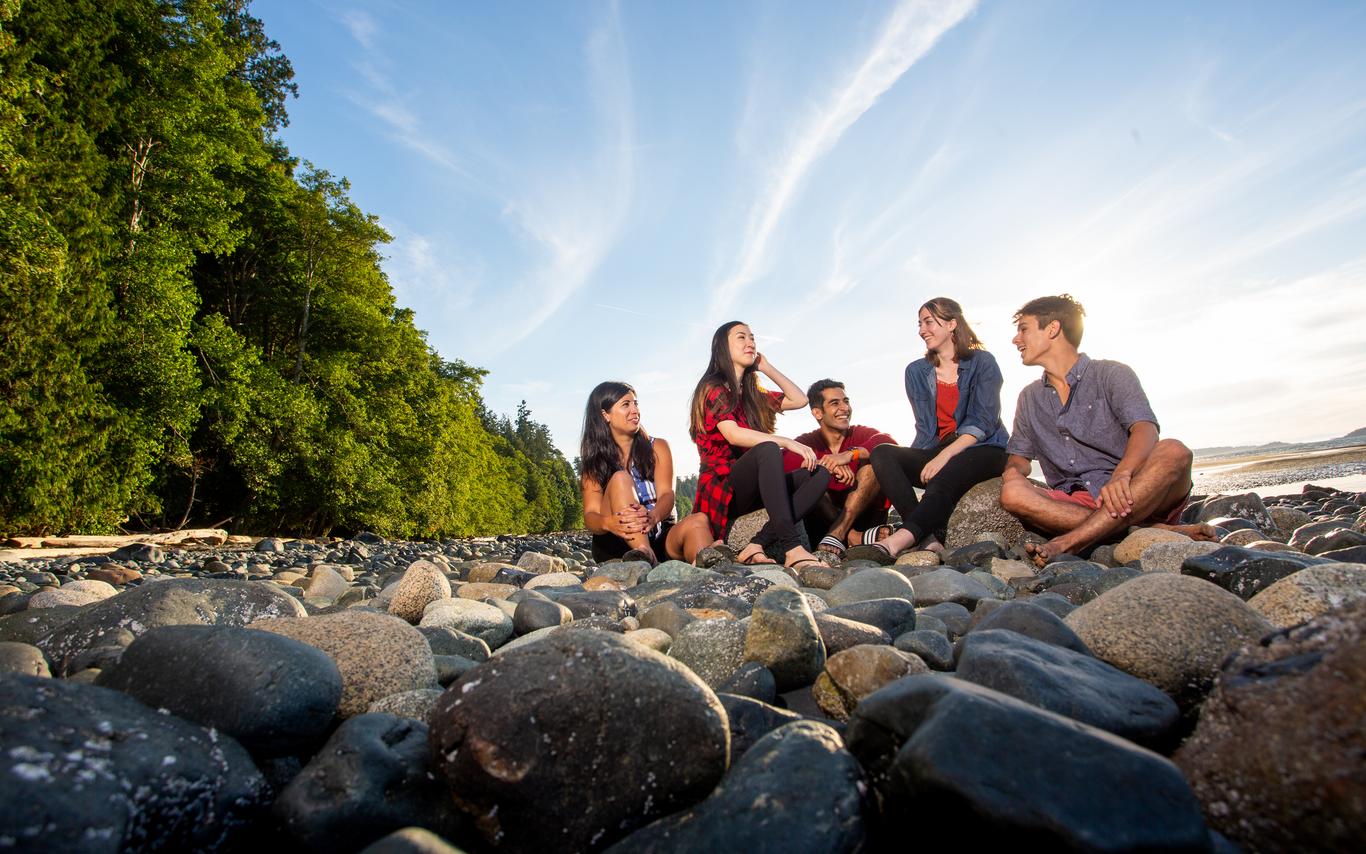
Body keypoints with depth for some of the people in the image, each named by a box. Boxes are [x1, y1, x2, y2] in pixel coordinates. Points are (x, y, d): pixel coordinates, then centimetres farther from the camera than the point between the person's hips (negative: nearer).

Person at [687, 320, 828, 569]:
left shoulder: (753, 396, 21)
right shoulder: (712, 388, -4)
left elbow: (799, 400, 19)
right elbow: (733, 435, -20)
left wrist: (766, 368, 19)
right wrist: (788, 443, -26)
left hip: (750, 490, 8)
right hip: (720, 488, -8)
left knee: (820, 472, -12)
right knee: (768, 450, -34)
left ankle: (757, 545, -29)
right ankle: (793, 550, -45)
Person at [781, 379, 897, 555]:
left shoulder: (860, 434, 4)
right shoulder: (807, 443, 2)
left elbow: (888, 442, -19)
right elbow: (781, 463, -20)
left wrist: (849, 454, -33)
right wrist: (828, 465, -31)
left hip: (864, 514, 1)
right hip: (825, 520, 0)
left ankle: (836, 534, -27)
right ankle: (855, 537, -28)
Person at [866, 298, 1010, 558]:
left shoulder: (982, 363, 1)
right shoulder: (917, 371, 13)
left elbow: (984, 422, -10)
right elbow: (925, 429, 9)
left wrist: (944, 456, -23)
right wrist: (927, 462, -11)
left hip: (983, 451, -4)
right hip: (939, 453, 5)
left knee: (944, 477, -38)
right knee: (882, 454, -23)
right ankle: (927, 539, -38)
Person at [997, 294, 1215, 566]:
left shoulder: (1112, 374, 4)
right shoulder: (1029, 398, 19)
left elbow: (1145, 431, -13)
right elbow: (1019, 454, 17)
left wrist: (1121, 475, -35)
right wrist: (1013, 471, -10)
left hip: (1135, 495, -2)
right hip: (1071, 504, 2)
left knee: (1173, 452, -31)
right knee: (1012, 493, -28)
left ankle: (1068, 543, -43)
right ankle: (1154, 530, -32)